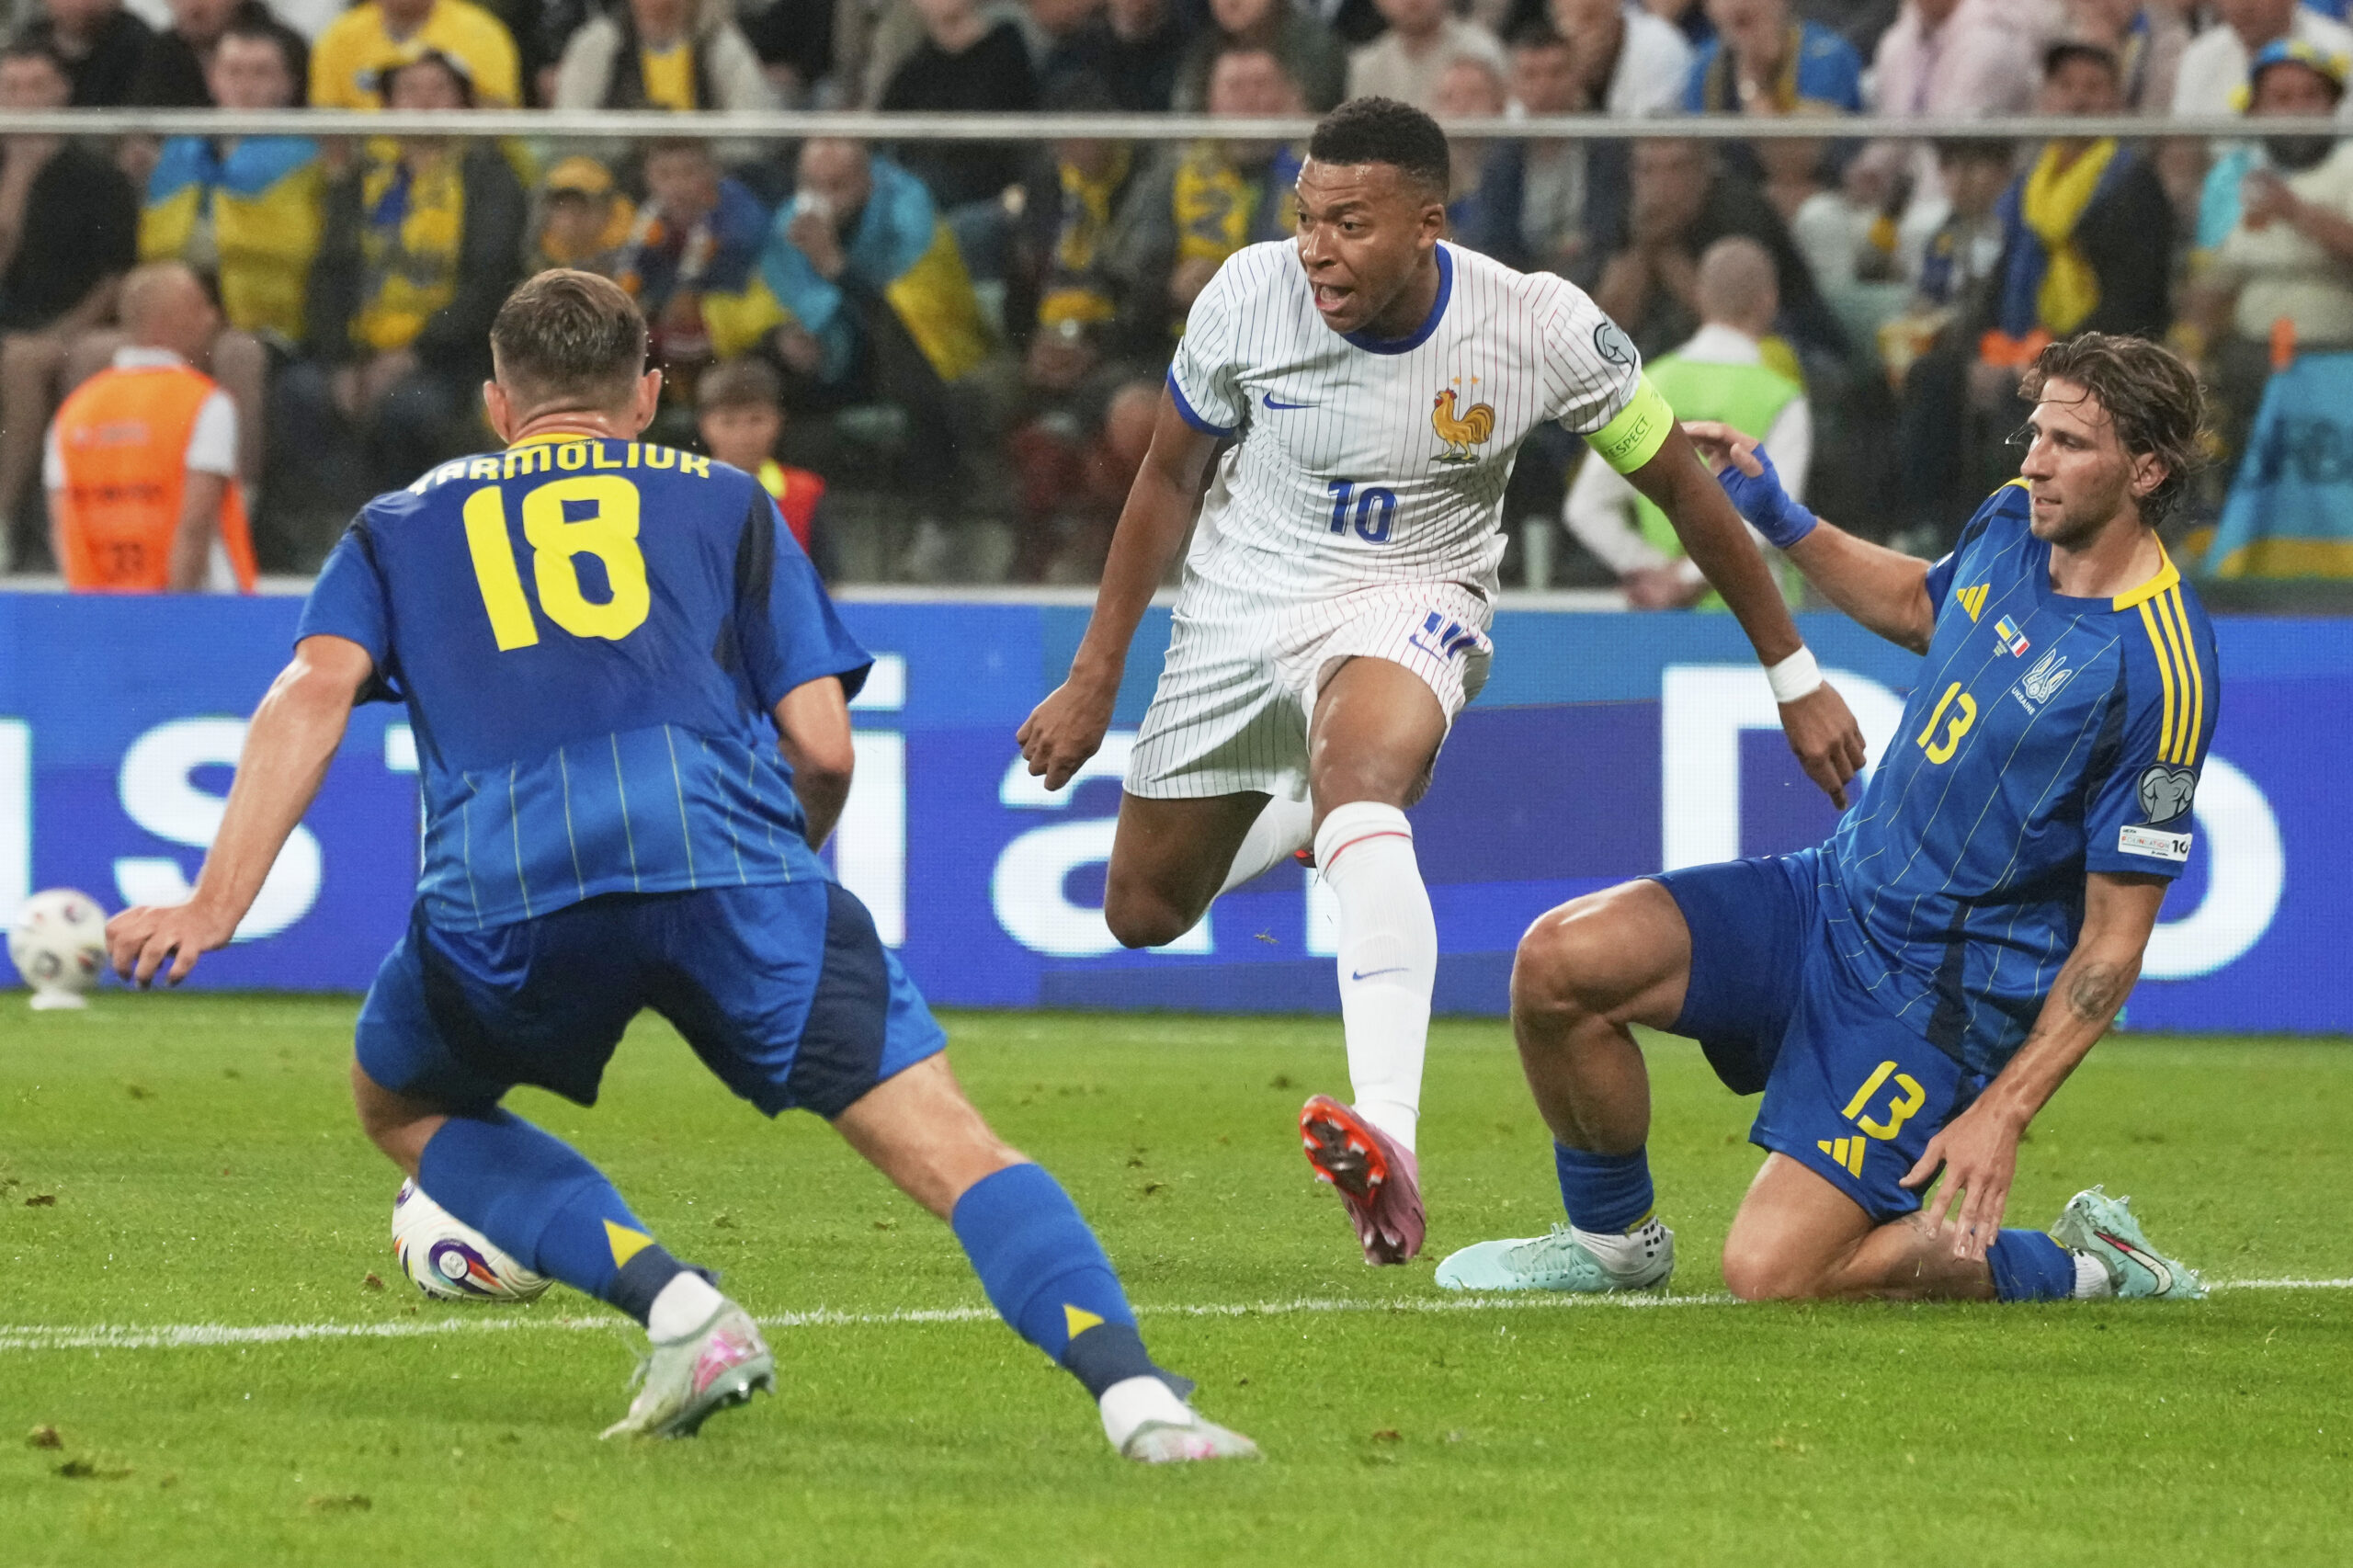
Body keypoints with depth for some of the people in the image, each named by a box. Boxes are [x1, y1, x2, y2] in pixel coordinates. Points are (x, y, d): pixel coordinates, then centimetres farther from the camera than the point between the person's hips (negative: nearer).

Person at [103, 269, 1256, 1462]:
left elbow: (312, 693, 11)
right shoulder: (724, 500, 29)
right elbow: (823, 749, 19)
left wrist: (217, 904, 2)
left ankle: (676, 1308, 7)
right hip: (721, 843, 0)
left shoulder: (400, 527, 30)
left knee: (405, 1106, 29)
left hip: (500, 892, 0)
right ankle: (1136, 1395, -25)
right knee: (945, 1143, -1)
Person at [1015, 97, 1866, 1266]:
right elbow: (1169, 479, 2)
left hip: (1406, 604, -4)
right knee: (1140, 916, 11)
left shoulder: (1539, 330, -21)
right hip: (1239, 603, 4)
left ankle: (1391, 1142, -54)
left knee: (1357, 771, -38)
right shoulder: (1248, 299, -17)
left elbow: (1682, 488, -5)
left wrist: (1795, 681, 2)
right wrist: (1094, 681, 4)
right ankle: (1301, 812, 49)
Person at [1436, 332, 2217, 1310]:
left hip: (1944, 994, -7)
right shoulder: (2016, 521, 0)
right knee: (1561, 959, -12)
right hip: (1834, 893, 7)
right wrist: (1782, 521, 13)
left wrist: (2005, 1110, -23)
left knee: (1770, 1274, -17)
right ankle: (1613, 1239, 13)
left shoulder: (2159, 670, -22)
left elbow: (2114, 940, -18)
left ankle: (2086, 1267, 4)